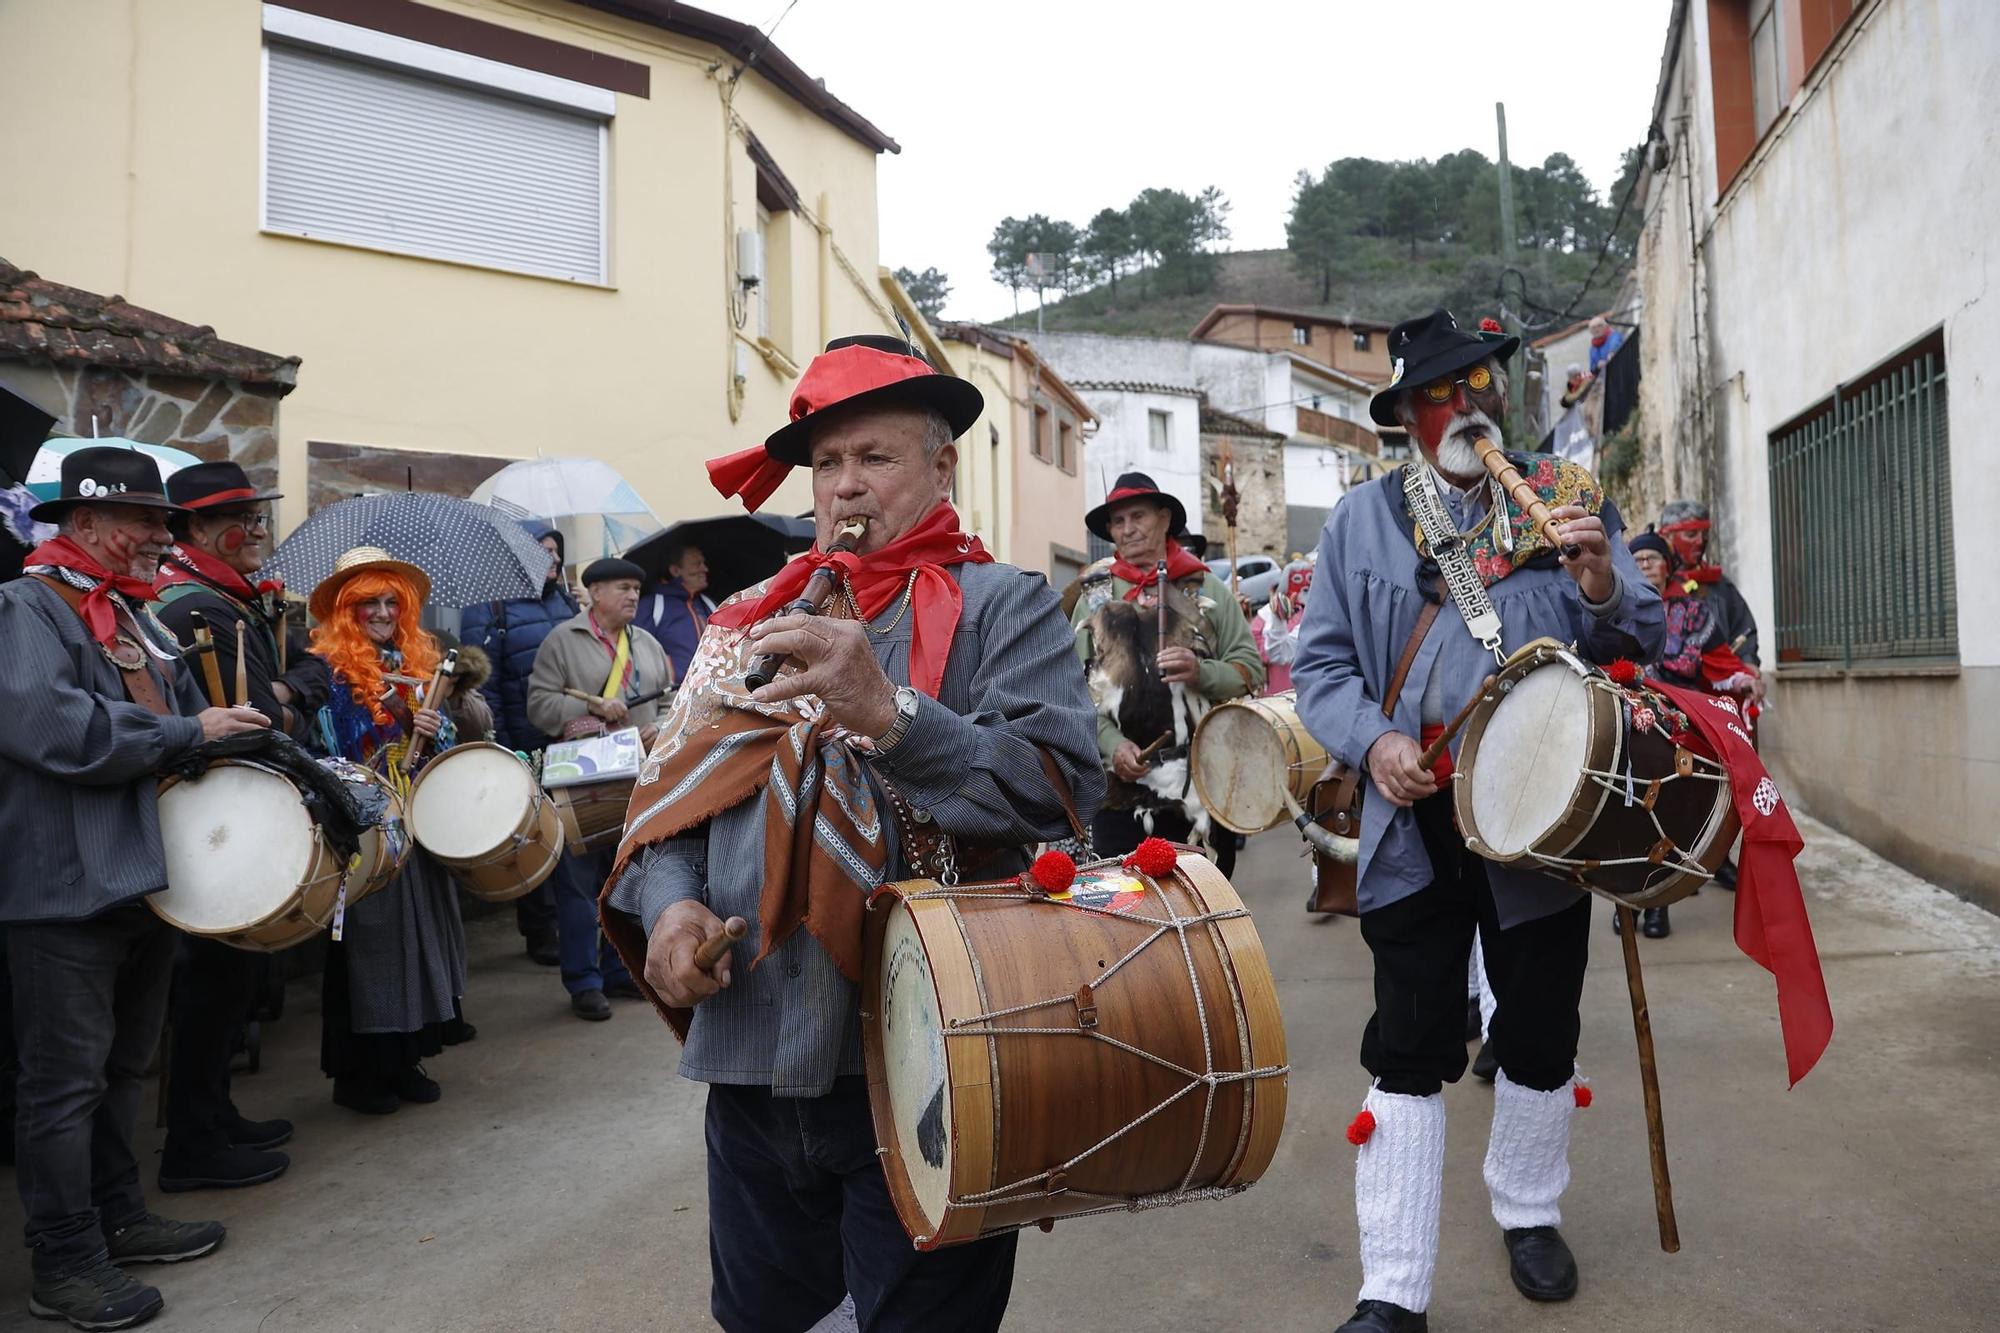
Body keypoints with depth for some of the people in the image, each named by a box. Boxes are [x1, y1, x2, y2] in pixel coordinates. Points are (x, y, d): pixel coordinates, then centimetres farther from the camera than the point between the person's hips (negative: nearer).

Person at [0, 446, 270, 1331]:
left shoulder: (137, 620, 15)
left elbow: (182, 715, 23)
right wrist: (188, 733, -21)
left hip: (142, 877, 9)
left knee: (123, 1064, 18)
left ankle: (118, 1218, 31)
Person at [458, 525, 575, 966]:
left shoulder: (564, 601, 14)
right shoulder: (490, 608, -5)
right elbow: (482, 685, -10)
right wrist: (498, 750, -15)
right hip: (525, 747, -5)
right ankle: (540, 933, 17)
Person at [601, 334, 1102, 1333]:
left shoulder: (1003, 607, -3)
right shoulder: (752, 622, 11)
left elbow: (1060, 783, -18)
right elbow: (669, 797, 13)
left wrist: (886, 710, -27)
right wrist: (670, 900, -7)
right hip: (751, 1064, 5)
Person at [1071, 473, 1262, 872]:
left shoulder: (1207, 589, 6)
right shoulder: (1094, 596, 8)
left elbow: (1251, 671, 3)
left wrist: (1201, 672, -16)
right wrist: (1111, 744, -14)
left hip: (1203, 786, 0)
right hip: (1120, 792, 0)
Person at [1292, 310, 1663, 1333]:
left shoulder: (1563, 499, 4)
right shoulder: (1362, 519, 3)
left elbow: (1640, 645, 2)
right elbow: (1321, 661, 3)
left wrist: (1603, 590, -20)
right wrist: (1371, 741, -16)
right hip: (1416, 822, -1)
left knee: (1540, 1037, 16)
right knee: (1408, 1052, 2)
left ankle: (1528, 1214, 42)